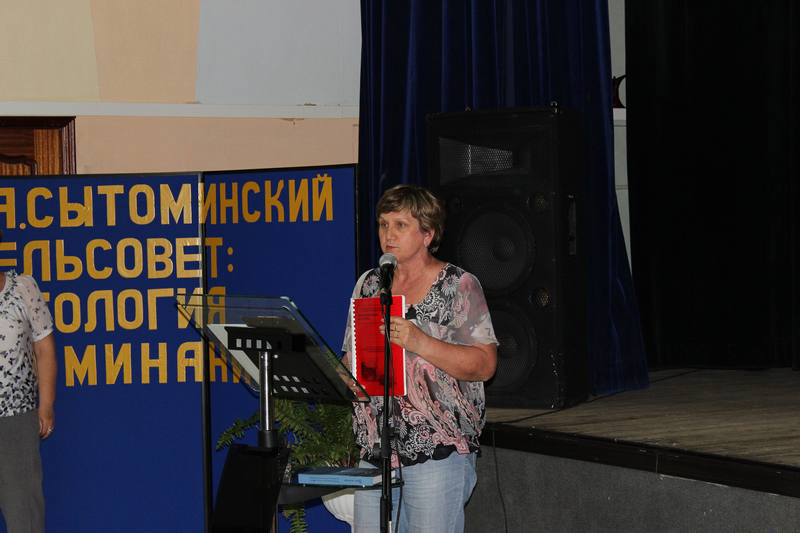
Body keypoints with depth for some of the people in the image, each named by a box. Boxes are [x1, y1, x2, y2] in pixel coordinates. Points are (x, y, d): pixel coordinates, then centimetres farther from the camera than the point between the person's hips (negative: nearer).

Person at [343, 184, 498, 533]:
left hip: (439, 450, -5)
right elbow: (350, 359, 21)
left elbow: (484, 365, -10)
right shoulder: (368, 284, 15)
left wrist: (420, 343, -21)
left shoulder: (458, 286, -1)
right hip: (375, 451, 5)